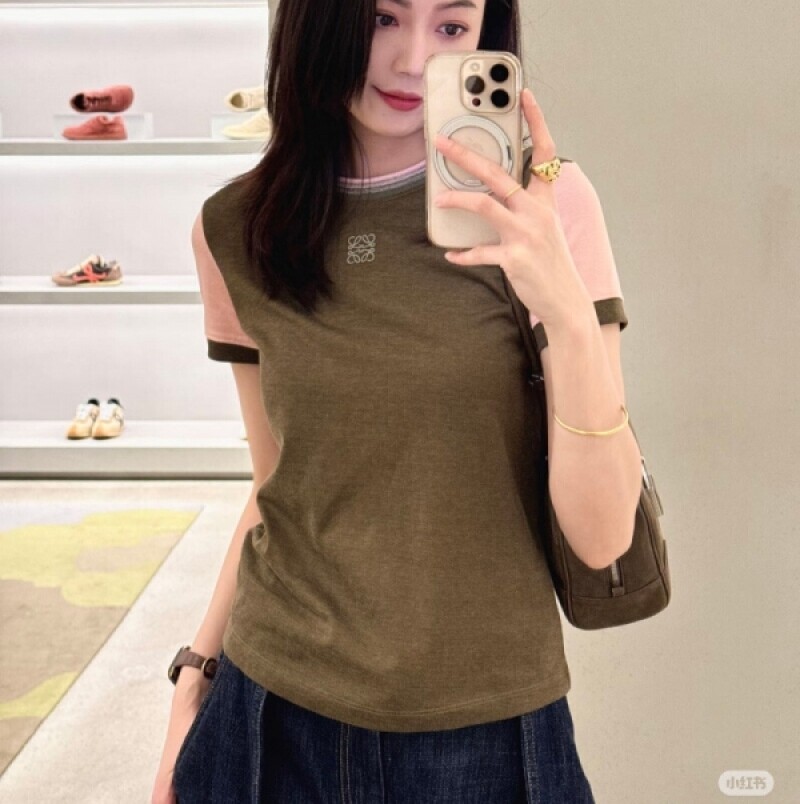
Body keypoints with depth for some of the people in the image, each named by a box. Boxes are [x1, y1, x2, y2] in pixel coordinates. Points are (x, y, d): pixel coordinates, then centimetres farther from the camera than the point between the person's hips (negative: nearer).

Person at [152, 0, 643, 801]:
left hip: (484, 726, -1)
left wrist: (565, 309, -27)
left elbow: (601, 536, -14)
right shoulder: (236, 230, -4)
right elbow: (279, 488, 6)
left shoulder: (542, 201, -11)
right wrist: (198, 674, 6)